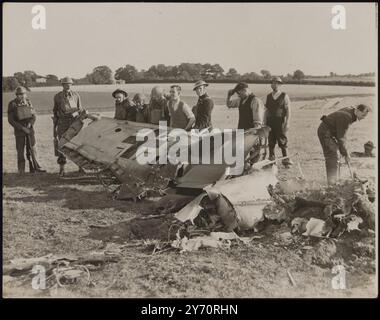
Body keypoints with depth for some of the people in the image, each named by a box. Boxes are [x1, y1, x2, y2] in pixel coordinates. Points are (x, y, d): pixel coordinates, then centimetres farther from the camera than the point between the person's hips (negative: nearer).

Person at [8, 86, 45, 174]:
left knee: (32, 148, 5)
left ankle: (34, 167, 13)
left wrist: (30, 124, -11)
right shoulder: (12, 104, -7)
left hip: (29, 129, 3)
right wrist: (22, 128, -15)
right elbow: (10, 120, -9)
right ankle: (21, 170, 8)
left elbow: (33, 115, 8)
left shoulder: (28, 102, 4)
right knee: (20, 150, 0)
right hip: (19, 130, -3)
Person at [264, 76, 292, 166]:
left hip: (280, 121, -3)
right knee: (271, 142, 4)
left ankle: (286, 160, 2)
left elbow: (288, 111, -1)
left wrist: (287, 123, -9)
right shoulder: (268, 96, 15)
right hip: (270, 121, 4)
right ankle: (271, 159, 12)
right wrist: (265, 123, 10)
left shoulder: (284, 96, 4)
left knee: (283, 141, -4)